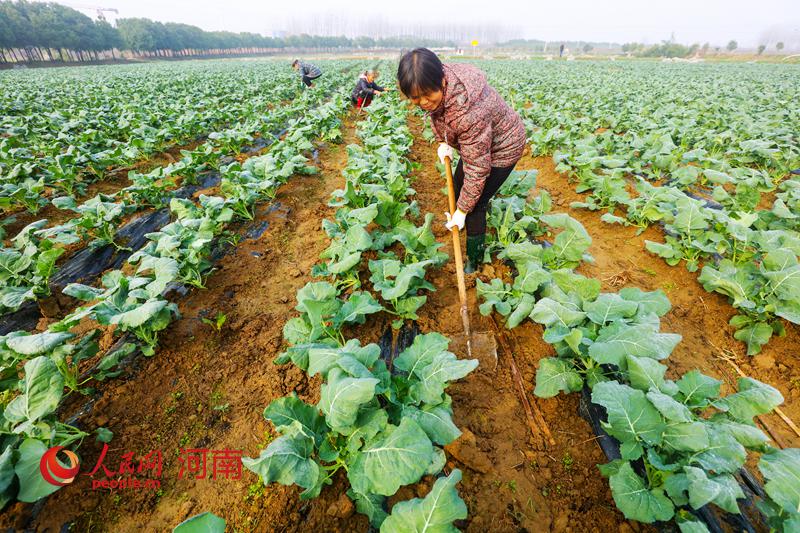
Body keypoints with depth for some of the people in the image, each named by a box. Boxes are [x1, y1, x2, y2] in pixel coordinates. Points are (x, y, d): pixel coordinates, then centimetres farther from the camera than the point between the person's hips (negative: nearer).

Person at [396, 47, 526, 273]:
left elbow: (477, 169, -36)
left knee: (474, 205, -6)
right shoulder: (437, 87, -20)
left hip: (501, 148, -8)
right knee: (457, 187, 20)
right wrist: (443, 142, -5)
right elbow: (437, 113, 6)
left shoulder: (468, 113, -44)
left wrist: (462, 211, -28)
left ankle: (474, 263, 14)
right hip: (474, 143, 9)